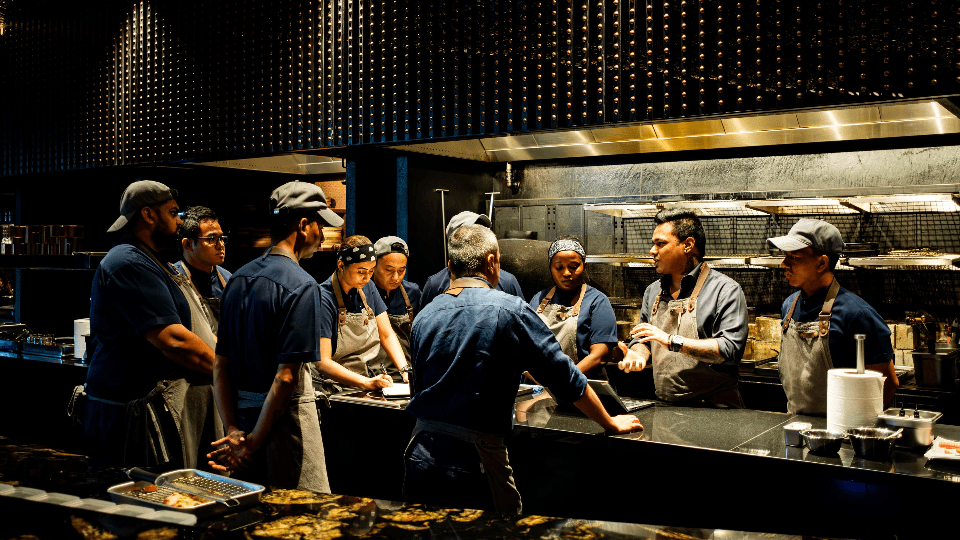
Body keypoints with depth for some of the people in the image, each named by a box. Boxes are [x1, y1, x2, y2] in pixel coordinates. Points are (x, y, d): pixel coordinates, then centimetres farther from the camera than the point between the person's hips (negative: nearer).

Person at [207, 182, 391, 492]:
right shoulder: (301, 285, -16)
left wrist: (233, 431, 3)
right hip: (283, 419, -8)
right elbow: (286, 376, -21)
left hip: (242, 417, 8)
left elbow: (220, 366, 7)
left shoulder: (238, 279, 8)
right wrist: (253, 443, -14)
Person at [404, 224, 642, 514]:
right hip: (474, 462, -5)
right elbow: (565, 378, -4)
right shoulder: (510, 310, -9)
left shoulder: (424, 316, 5)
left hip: (420, 456, 5)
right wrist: (611, 424, 10)